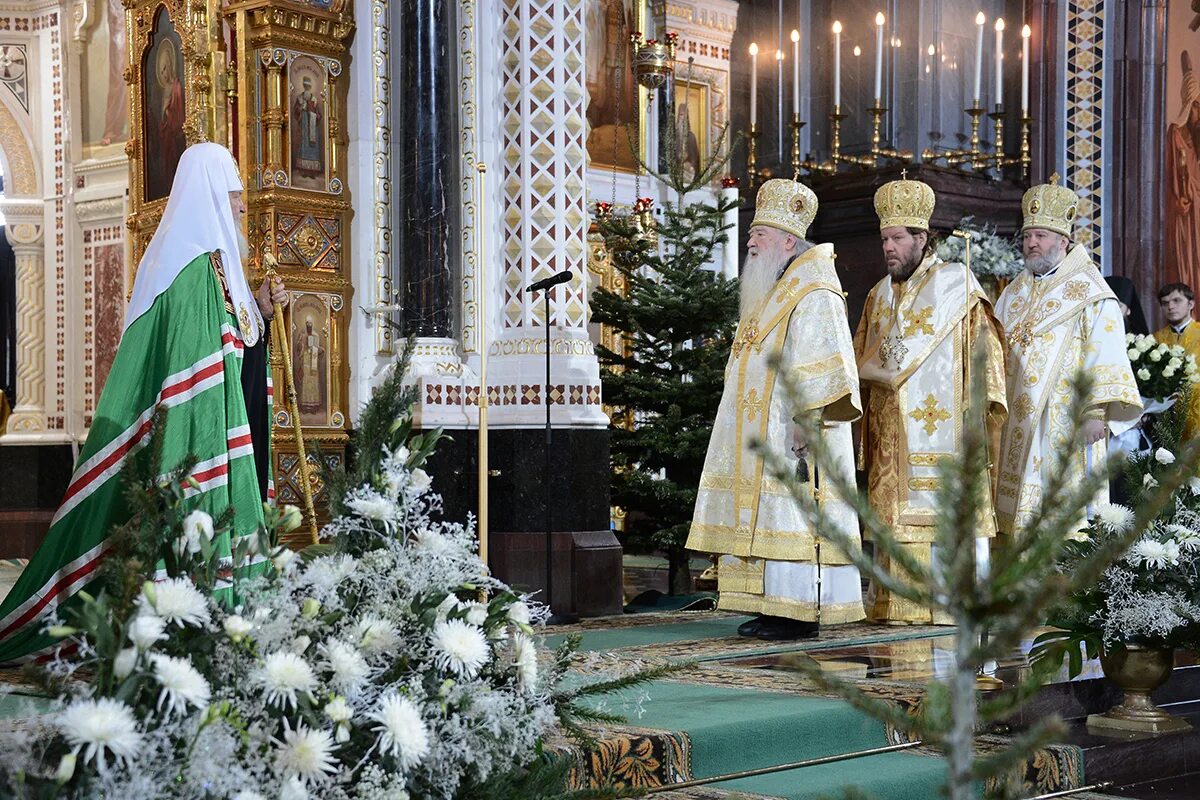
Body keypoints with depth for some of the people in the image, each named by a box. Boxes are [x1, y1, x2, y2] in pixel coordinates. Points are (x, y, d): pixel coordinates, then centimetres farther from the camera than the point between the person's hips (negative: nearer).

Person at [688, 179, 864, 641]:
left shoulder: (813, 295, -11)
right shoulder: (770, 292, 20)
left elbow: (822, 368, -19)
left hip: (792, 433, -10)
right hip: (762, 435, 10)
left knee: (792, 516, -10)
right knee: (767, 518, 7)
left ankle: (803, 613, -7)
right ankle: (775, 608, 10)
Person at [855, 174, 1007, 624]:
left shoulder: (956, 284, -1)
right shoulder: (880, 295, 17)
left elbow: (984, 349, -6)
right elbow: (864, 363, 20)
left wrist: (979, 408, -15)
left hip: (942, 431, -6)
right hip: (890, 434, 6)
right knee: (893, 515, 3)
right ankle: (895, 600, 6)